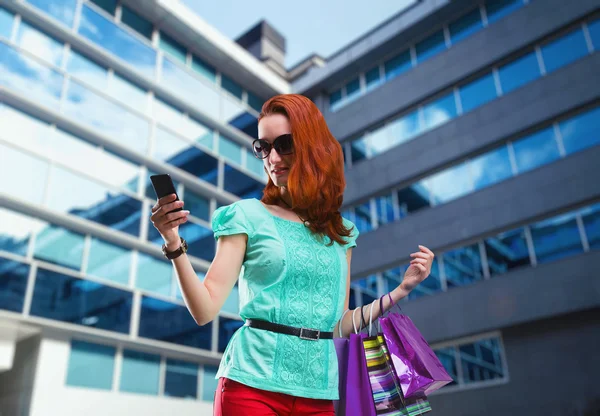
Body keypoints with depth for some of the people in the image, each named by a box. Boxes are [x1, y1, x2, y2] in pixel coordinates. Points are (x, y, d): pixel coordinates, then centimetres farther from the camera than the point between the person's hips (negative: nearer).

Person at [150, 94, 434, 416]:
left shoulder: (338, 232, 7)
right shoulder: (247, 216, -2)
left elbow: (340, 325, 10)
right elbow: (205, 309, -9)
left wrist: (401, 290, 4)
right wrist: (174, 245, -21)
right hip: (252, 385, -3)